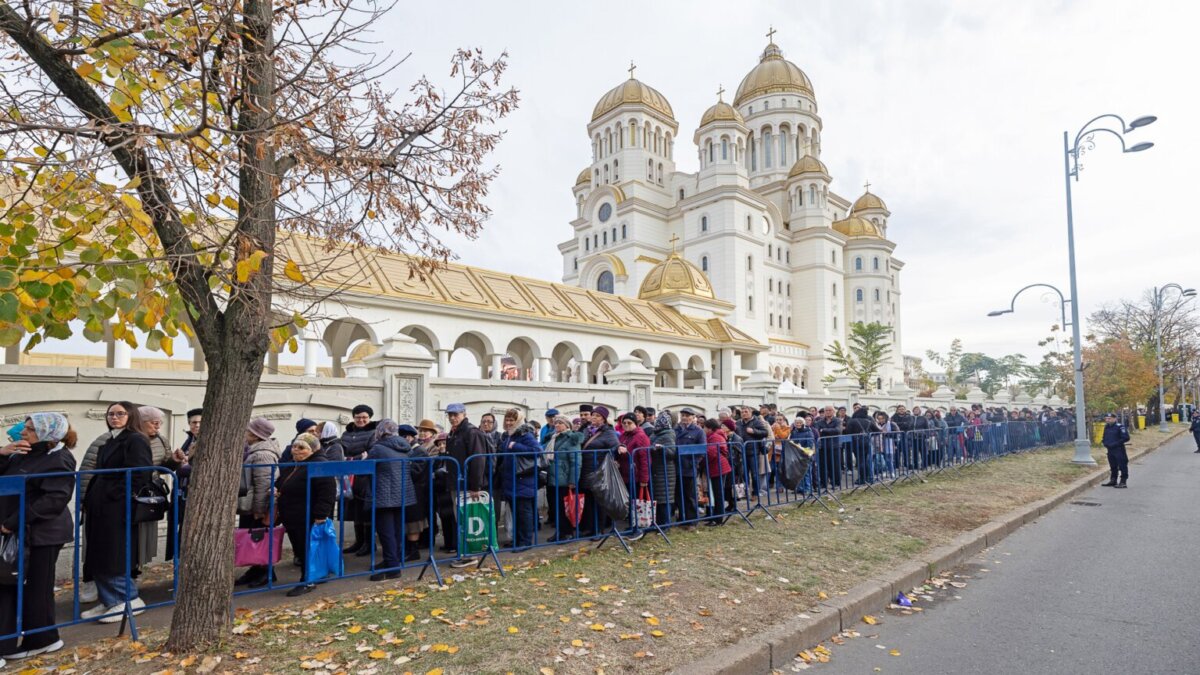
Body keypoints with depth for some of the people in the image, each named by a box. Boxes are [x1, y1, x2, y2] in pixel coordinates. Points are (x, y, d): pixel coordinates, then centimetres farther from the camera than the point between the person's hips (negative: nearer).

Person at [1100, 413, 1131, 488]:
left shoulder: (1120, 427, -12)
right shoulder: (1106, 427, 12)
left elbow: (1126, 438, -16)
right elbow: (1105, 437, 25)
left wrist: (1115, 444, -18)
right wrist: (1104, 442, 5)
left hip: (1119, 450, -8)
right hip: (1110, 450, 8)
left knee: (1122, 466, -3)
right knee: (1113, 466, 16)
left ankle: (1123, 482, 2)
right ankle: (1113, 481, 25)